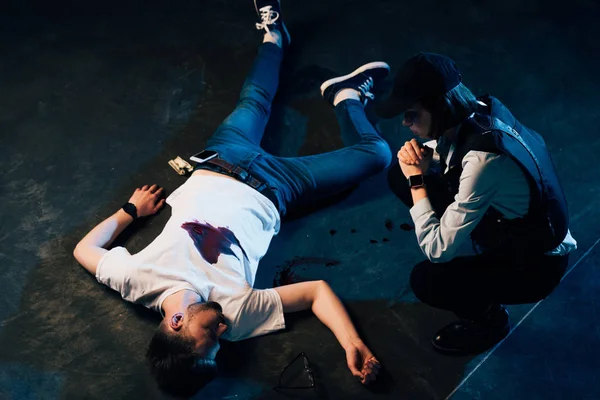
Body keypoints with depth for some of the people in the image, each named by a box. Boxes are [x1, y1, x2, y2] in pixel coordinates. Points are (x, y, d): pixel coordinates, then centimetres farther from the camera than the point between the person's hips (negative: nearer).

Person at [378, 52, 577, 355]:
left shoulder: (484, 159, -38)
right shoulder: (476, 111, -15)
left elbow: (436, 248, -31)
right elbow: (436, 157, 8)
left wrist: (416, 179, -21)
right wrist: (416, 159, -16)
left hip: (534, 263, -7)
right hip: (505, 225, 8)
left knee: (425, 280, -24)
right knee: (399, 176, -3)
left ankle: (488, 319, 7)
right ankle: (462, 254, 15)